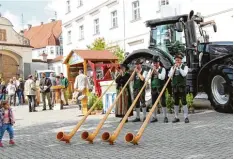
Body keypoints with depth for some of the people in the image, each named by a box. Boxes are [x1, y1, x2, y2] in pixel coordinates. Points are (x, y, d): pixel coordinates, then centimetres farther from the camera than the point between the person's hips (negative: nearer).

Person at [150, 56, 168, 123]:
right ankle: (154, 117, 14)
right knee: (154, 103, 6)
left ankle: (165, 117, 3)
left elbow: (162, 77, -13)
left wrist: (156, 72, -16)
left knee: (163, 102, -3)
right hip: (153, 88, 4)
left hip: (160, 88, -4)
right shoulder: (151, 70, 13)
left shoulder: (162, 69, 1)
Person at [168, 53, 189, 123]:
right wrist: (173, 68, -10)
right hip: (175, 86, 4)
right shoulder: (173, 67, 12)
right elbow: (169, 75, -1)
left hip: (182, 86, -4)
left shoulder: (185, 67, 2)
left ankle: (186, 117, -1)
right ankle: (176, 117, 13)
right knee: (176, 102, 7)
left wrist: (179, 67, -18)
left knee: (184, 102, -5)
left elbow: (184, 74, -16)